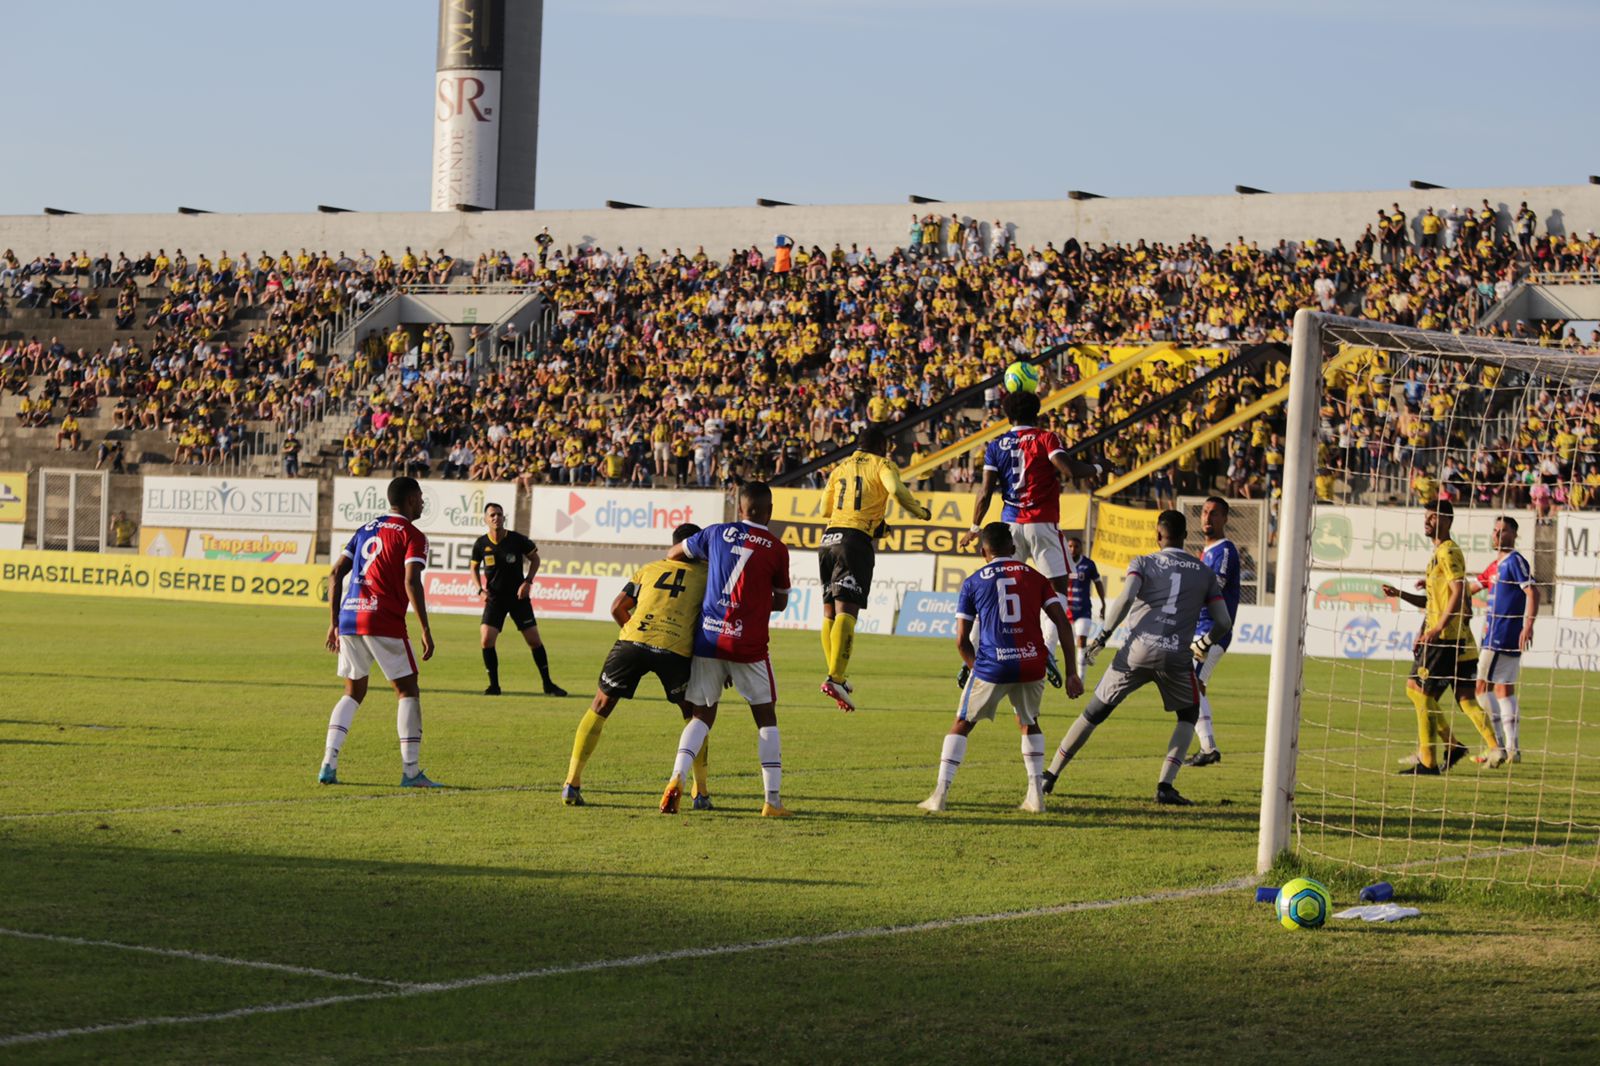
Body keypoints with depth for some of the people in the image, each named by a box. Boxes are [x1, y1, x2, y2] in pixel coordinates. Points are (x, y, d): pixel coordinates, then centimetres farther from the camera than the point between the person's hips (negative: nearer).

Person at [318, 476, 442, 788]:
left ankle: (329, 764, 6)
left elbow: (336, 574, 16)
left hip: (349, 618, 6)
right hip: (384, 622, -6)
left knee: (353, 692, 18)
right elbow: (411, 582, -14)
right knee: (407, 691, 4)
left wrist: (334, 622, 19)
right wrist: (425, 630, -13)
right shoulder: (413, 536, -1)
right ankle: (411, 771, -2)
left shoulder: (366, 530, 19)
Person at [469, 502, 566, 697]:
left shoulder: (517, 540, -10)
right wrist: (480, 590, -4)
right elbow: (474, 567, 10)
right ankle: (494, 685, 4)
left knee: (534, 640, -1)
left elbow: (535, 558, 5)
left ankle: (548, 684, 13)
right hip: (494, 599, 1)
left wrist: (528, 582, -7)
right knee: (486, 641, -13)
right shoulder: (481, 544, -7)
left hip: (518, 597, -1)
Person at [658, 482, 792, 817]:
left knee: (702, 715, 14)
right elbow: (780, 602, 11)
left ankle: (677, 777, -9)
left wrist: (704, 564, 39)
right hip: (749, 645, -2)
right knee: (765, 717, 11)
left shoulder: (718, 533, 3)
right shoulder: (777, 549, -2)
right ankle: (773, 799, 5)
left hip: (708, 638, 2)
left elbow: (674, 554, 19)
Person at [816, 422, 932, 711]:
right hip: (857, 540, -5)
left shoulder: (840, 468, 21)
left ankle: (837, 675, 13)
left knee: (829, 612, 13)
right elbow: (896, 491, -13)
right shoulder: (882, 465, 7)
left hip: (830, 537, 5)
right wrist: (921, 512, 4)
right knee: (846, 612, -14)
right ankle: (835, 678, -26)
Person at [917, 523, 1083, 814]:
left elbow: (962, 640, 5)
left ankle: (940, 793, 4)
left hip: (991, 666, -2)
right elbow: (1062, 623, 5)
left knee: (962, 724, 15)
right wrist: (1071, 673, 6)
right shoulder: (1034, 577, 13)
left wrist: (975, 668, 22)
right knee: (1028, 724, 26)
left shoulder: (973, 583, 8)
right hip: (1032, 665, 2)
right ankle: (1036, 794, 15)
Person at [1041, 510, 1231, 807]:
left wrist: (1104, 634, -2)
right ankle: (1165, 785, 8)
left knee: (1094, 713, 13)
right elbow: (1224, 622, 13)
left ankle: (1051, 775, 17)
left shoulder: (1143, 563, 9)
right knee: (1188, 715, 24)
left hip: (1138, 650, 0)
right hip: (1176, 656, 0)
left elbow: (1126, 598, -11)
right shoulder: (1205, 573, 15)